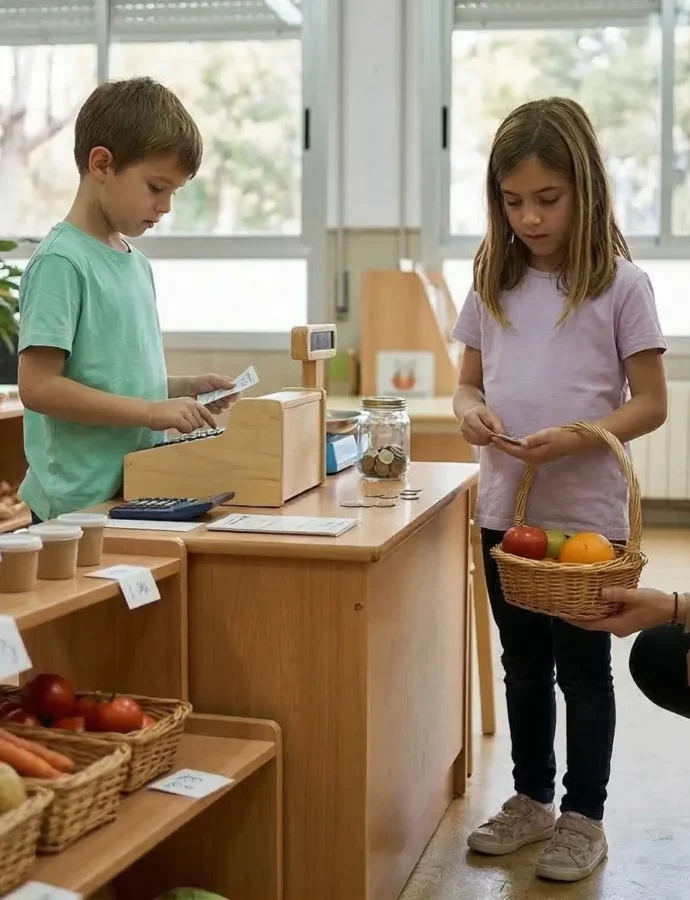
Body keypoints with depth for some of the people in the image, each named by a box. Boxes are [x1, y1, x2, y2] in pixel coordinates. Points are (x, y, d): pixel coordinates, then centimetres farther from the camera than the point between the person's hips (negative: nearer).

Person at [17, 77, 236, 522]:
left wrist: (184, 388, 4)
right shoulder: (61, 262, -13)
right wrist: (151, 411, -19)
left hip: (138, 492, 8)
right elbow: (38, 386, -18)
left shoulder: (137, 263, 12)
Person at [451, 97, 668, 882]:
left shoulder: (621, 286, -8)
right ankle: (532, 801, 32)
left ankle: (583, 817, 21)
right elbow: (469, 381, 12)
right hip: (504, 509, 5)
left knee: (582, 667, 7)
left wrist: (576, 439, -23)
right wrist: (470, 411, -12)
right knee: (523, 665, 16)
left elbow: (650, 404, -8)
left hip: (586, 514, -4)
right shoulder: (494, 282, 5)